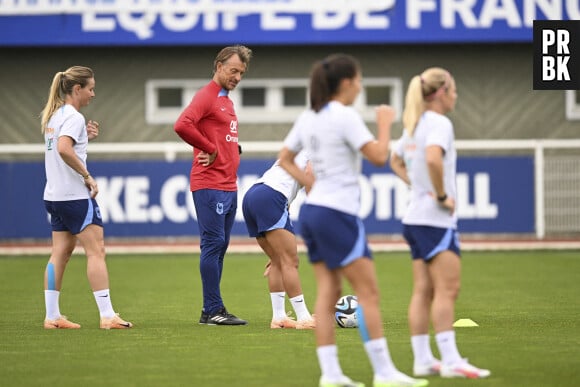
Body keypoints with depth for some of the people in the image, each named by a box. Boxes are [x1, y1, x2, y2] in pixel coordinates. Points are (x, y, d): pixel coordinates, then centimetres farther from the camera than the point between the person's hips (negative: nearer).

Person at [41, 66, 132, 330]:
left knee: (61, 253, 10)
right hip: (75, 195, -9)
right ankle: (107, 315, -11)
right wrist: (88, 176, -21)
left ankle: (52, 316, 10)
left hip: (54, 196, 9)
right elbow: (64, 149, -29)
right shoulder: (73, 117, -13)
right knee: (96, 251, -8)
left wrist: (85, 137, 9)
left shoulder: (54, 115, 15)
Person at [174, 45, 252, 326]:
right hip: (210, 185, -9)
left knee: (219, 246, 10)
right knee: (213, 244, -9)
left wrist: (232, 152, 9)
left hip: (229, 186, 9)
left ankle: (213, 309, 13)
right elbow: (182, 125, -25)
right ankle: (212, 311, -9)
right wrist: (210, 150, -16)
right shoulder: (206, 96, -9)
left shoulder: (226, 101, 20)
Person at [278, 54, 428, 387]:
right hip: (338, 213, -8)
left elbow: (285, 159, 20)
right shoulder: (345, 117, -14)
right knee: (369, 293, -4)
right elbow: (379, 156, -18)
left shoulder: (309, 118, 10)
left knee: (328, 292, 7)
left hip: (312, 210, 8)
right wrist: (385, 123, -4)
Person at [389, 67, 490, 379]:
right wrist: (442, 195, -20)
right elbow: (433, 158, -32)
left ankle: (422, 359, 9)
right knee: (447, 289, -9)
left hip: (415, 218, 9)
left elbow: (396, 160, 31)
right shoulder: (439, 123, -13)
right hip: (436, 219, -9)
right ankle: (450, 360, -12)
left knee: (424, 291, 8)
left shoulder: (415, 125, 14)